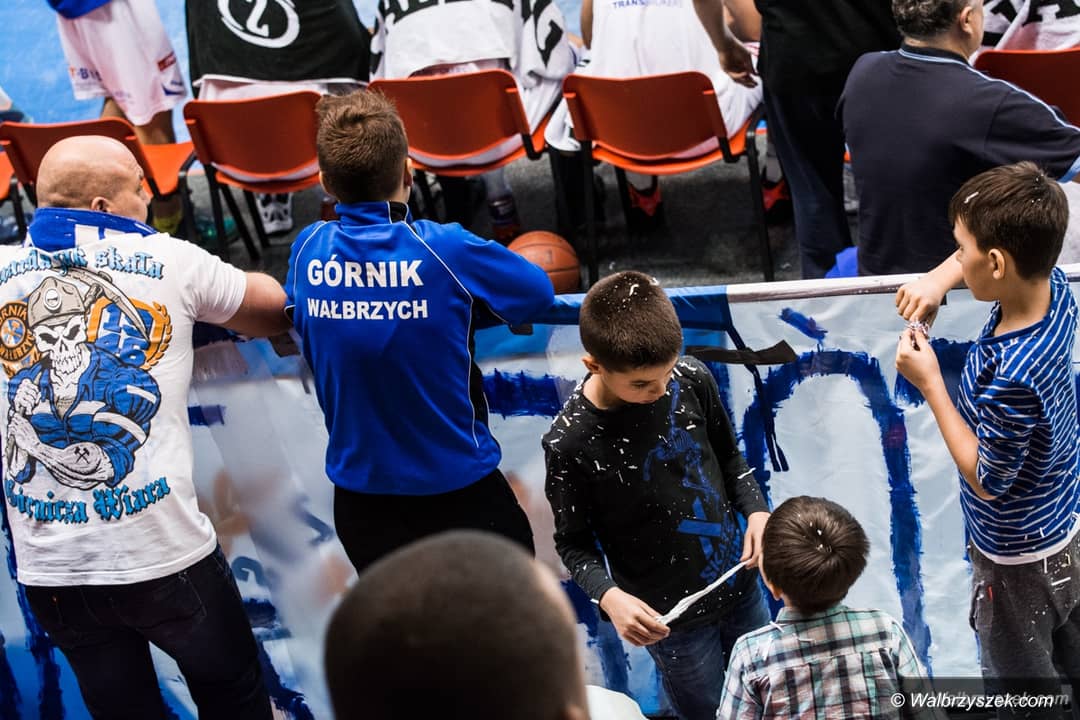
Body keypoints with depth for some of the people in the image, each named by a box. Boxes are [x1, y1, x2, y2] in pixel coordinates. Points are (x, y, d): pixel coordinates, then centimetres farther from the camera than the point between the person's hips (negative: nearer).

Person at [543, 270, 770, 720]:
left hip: (739, 582, 4)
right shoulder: (571, 442, -24)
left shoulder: (693, 381, -13)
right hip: (669, 615, -4)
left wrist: (756, 510, -10)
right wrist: (609, 595, -28)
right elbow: (574, 543, -11)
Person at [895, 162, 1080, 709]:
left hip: (1018, 555, -8)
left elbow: (988, 480, -24)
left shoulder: (1011, 377, -40)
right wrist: (941, 277, -13)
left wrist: (930, 385, -24)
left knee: (1024, 685, 17)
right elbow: (985, 253, 6)